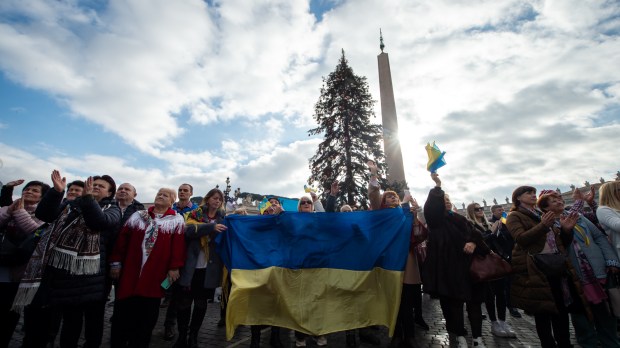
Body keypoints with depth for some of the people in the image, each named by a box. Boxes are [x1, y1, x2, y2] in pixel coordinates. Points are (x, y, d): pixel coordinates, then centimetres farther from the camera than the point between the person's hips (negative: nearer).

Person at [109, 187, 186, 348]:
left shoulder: (176, 220, -1)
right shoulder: (138, 216, 8)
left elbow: (178, 244, -7)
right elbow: (122, 239, 7)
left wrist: (174, 267, -11)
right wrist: (116, 262, 3)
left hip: (155, 274, -2)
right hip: (130, 271, 2)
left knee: (147, 312, 10)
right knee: (124, 308, 11)